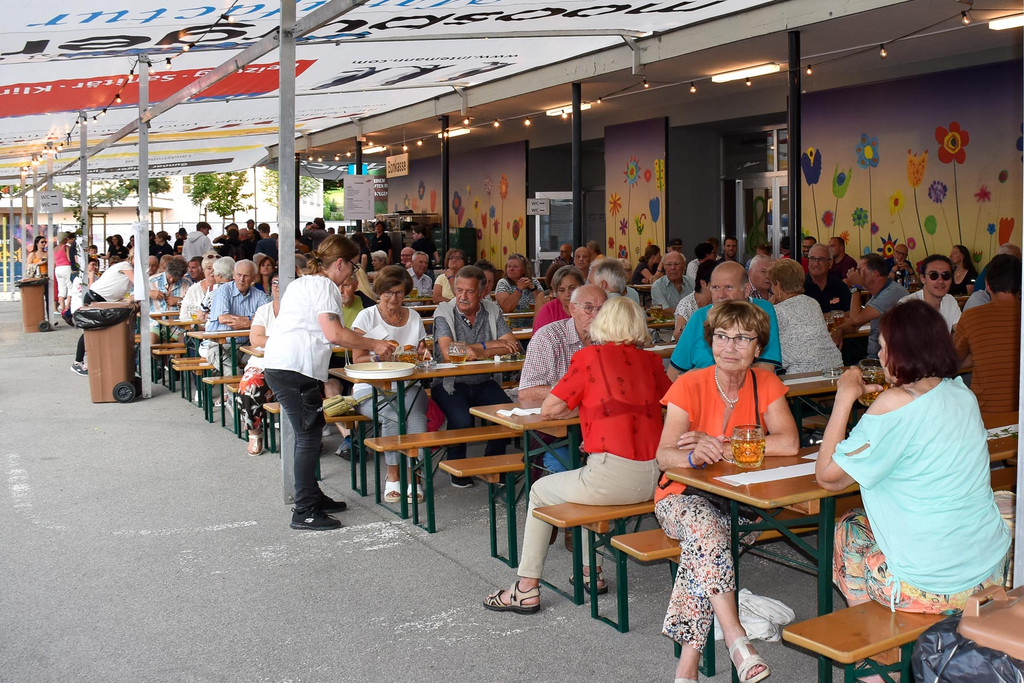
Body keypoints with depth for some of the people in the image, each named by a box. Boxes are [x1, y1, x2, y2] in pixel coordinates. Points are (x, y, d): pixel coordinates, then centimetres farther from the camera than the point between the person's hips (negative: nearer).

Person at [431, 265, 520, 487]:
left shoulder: (492, 311, 4)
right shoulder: (444, 313, -6)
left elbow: (512, 346, -8)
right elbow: (449, 354, -21)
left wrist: (479, 352, -20)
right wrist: (490, 345, -15)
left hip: (484, 383, 3)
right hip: (451, 384, -3)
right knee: (462, 420, -29)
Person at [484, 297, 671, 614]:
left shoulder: (589, 356, -1)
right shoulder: (651, 360, 9)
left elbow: (548, 410, 1)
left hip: (614, 477, -6)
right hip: (654, 478, 6)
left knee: (540, 492, 20)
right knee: (587, 479, 35)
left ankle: (527, 588, 24)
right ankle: (591, 572, 42)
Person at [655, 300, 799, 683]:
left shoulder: (766, 385, -1)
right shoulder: (690, 386, -9)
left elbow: (789, 443, -17)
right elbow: (664, 456, -19)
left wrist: (719, 446, -22)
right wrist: (694, 456, -42)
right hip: (683, 497, -1)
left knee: (702, 545, -29)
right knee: (705, 526, -34)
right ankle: (736, 641, -33)